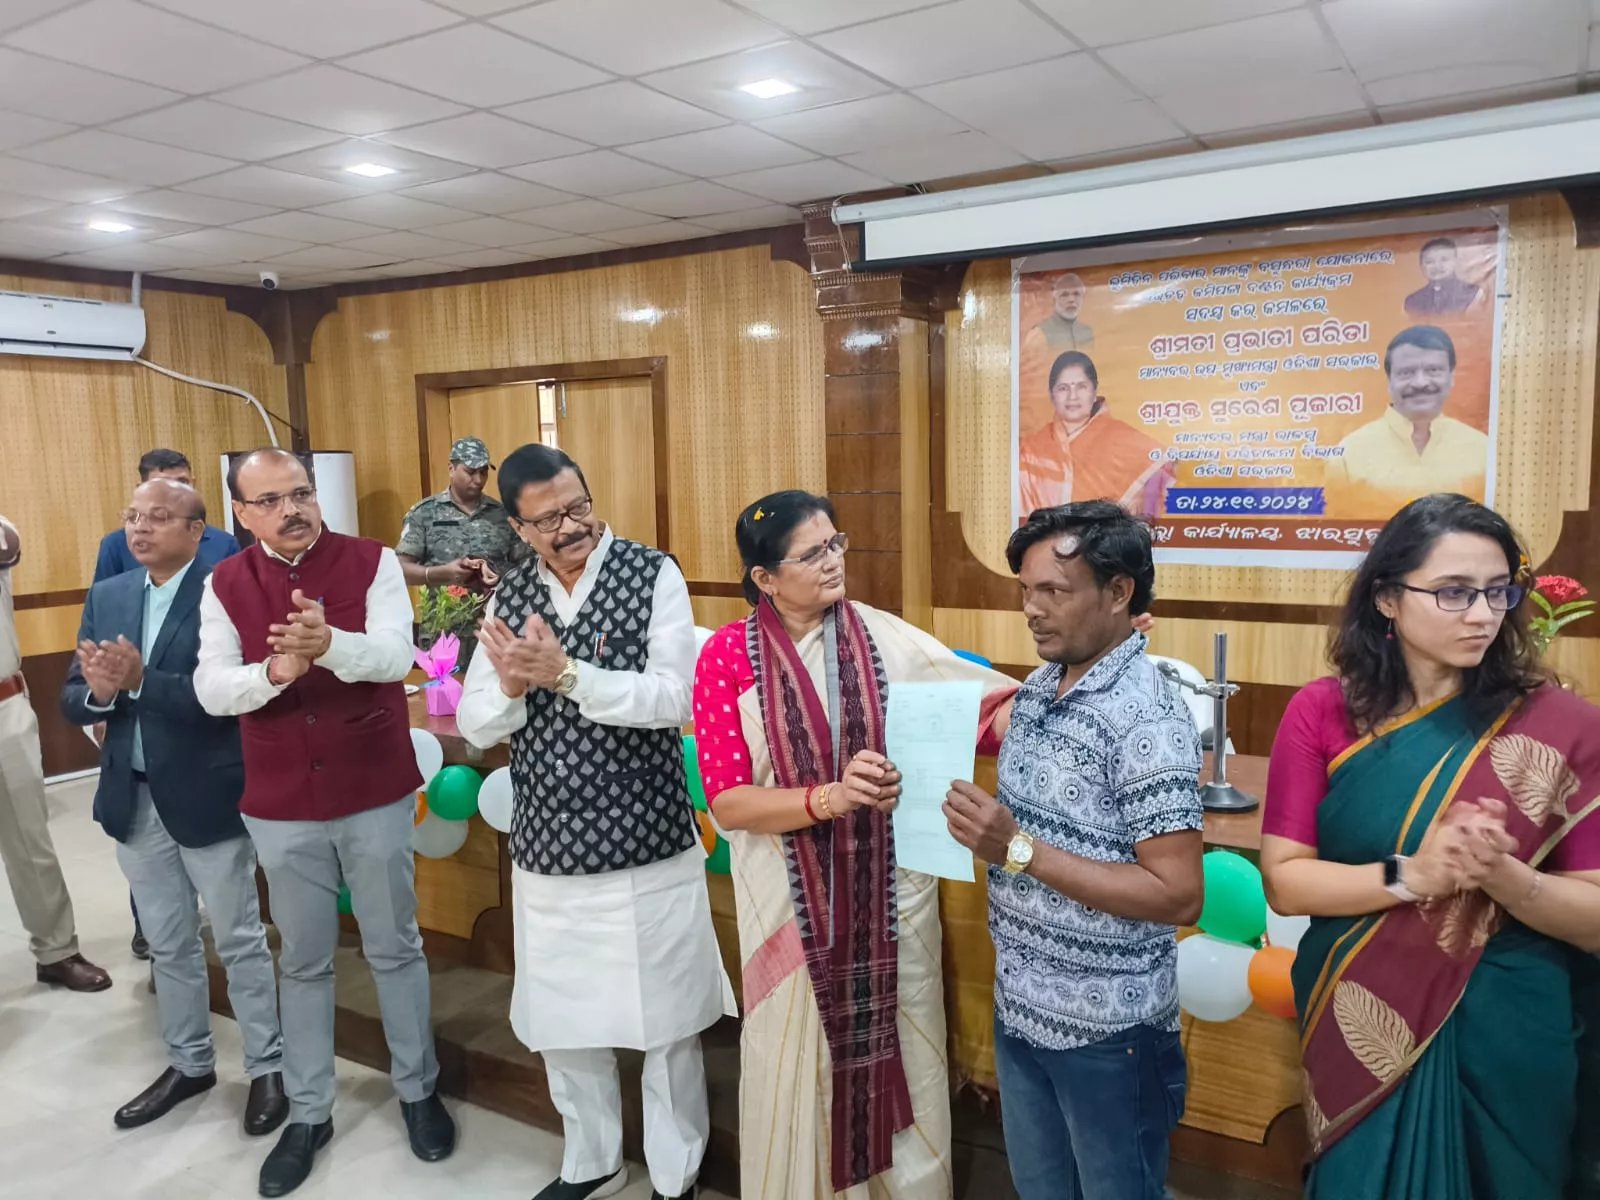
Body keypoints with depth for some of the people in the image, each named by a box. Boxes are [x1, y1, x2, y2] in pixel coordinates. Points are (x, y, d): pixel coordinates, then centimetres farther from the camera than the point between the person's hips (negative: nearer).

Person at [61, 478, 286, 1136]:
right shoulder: (106, 596, 6)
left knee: (239, 941, 8)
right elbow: (72, 700, 3)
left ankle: (267, 1067, 24)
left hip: (207, 795, -6)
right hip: (133, 798, 6)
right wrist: (99, 691, -18)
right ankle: (189, 1063, 36)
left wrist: (139, 682, -31)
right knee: (168, 945, 19)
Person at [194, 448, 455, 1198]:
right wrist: (273, 671, -30)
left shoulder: (372, 562, -8)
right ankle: (308, 1112, 32)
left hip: (376, 796, -2)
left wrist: (329, 643, -42)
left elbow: (395, 655, -21)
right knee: (303, 961, 15)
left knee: (395, 948, 13)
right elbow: (210, 689, -8)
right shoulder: (225, 585, -1)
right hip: (280, 807, 2)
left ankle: (417, 1090, 32)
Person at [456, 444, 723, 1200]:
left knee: (665, 1023, 11)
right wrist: (510, 686, -18)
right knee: (561, 1022, 19)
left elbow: (673, 700, -19)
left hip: (645, 844, -4)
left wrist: (565, 673, -27)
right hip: (545, 848, 4)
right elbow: (474, 725, 2)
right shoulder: (509, 597, 3)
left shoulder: (653, 575, -10)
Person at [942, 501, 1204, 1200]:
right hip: (1019, 1007, 7)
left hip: (1107, 1029, -7)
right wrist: (981, 832, -7)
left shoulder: (1147, 718, -22)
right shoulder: (1037, 688, 2)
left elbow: (1178, 896, -24)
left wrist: (1018, 851, -27)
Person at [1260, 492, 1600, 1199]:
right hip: (1359, 1025, 0)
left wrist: (1501, 875, -27)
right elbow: (1284, 881, -11)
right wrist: (1413, 875, -25)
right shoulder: (1321, 713, -9)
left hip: (1507, 1033, 0)